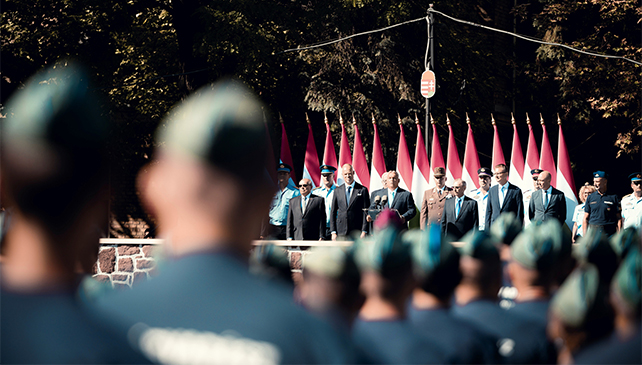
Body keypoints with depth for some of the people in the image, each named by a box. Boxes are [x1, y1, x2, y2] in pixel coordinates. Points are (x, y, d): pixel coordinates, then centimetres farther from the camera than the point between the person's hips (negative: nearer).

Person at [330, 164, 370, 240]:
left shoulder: (362, 190, 3)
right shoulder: (337, 191, 11)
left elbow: (366, 212, 0)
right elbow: (333, 212, 12)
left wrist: (364, 231, -8)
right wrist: (333, 232, 4)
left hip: (356, 233, -2)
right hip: (341, 233, 2)